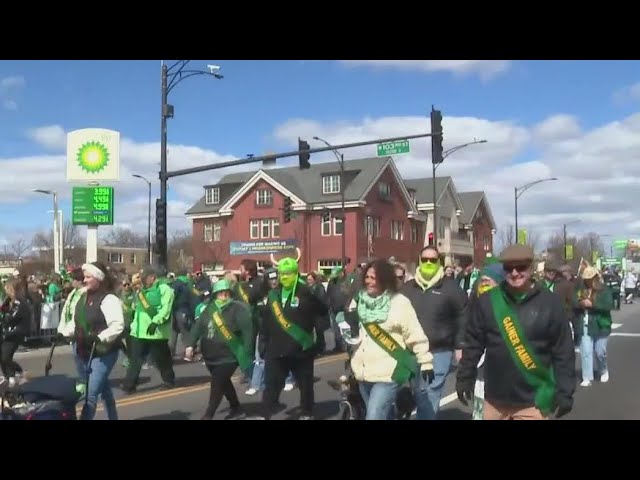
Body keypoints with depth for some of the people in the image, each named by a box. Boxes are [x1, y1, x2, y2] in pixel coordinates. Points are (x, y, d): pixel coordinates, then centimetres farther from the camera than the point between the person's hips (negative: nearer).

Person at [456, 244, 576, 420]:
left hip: (533, 402, -2)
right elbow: (473, 344, 6)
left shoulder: (550, 303, -5)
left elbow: (563, 353, -3)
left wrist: (565, 393, -5)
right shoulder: (487, 301, -1)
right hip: (495, 399, 2)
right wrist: (465, 378, 6)